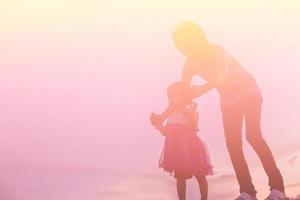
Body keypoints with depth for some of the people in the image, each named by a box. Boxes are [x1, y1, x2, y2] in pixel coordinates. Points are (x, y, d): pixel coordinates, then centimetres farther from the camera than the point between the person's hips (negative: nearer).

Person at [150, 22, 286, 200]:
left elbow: (222, 75, -45)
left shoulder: (216, 51, -26)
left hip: (248, 92, -6)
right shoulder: (191, 63, -8)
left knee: (253, 135, -22)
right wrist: (163, 116, -10)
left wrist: (202, 89, -62)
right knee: (233, 143, -6)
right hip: (229, 101, 6)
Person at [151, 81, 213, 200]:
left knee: (199, 175, 7)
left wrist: (191, 113, -39)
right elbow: (166, 132, 12)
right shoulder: (172, 116, 9)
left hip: (190, 149, -6)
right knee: (180, 177, 13)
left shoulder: (191, 113, -11)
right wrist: (157, 123, 0)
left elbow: (193, 127, -27)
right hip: (178, 151, 6)